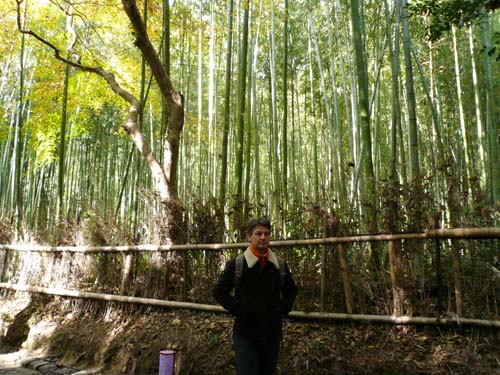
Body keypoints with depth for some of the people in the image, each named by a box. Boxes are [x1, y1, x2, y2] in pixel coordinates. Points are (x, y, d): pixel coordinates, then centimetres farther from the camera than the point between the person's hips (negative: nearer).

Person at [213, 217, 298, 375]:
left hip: (272, 333, 4)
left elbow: (291, 290, 16)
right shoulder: (236, 264, -7)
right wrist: (238, 310, -12)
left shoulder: (280, 265, 4)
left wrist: (283, 309, 2)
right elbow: (219, 291, -5)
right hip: (245, 333, -4)